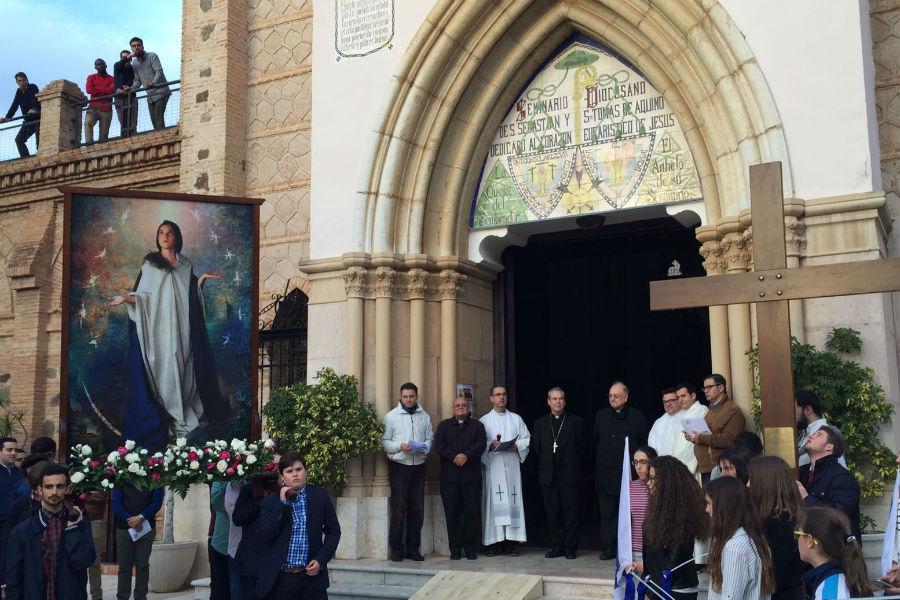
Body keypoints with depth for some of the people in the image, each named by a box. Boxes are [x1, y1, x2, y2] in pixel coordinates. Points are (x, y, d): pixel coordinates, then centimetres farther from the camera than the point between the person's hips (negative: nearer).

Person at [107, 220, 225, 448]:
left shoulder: (186, 265, 14)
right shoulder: (149, 264, 9)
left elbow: (191, 295, 14)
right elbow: (143, 296, 4)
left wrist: (201, 280, 0)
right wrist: (125, 298, -12)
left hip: (181, 329, 2)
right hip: (157, 328, -2)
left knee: (181, 371, -1)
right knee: (162, 372, -6)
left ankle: (182, 419, 5)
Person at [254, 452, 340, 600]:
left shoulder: (320, 495, 4)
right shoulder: (271, 500, 2)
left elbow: (333, 531, 8)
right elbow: (265, 537, -8)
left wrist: (321, 560, -5)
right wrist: (282, 503, -11)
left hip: (312, 577, 1)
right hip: (280, 579, 0)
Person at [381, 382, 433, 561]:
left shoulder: (424, 416, 12)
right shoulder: (391, 416, 2)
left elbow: (430, 438, 12)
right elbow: (384, 441, -1)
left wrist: (425, 447, -8)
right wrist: (399, 446, -17)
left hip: (418, 466, 4)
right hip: (399, 466, -3)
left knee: (417, 509, 6)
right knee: (398, 508, -4)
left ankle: (413, 548, 15)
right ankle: (396, 549, 4)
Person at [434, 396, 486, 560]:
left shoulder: (477, 425, 14)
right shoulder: (444, 425, 14)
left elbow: (481, 444, -2)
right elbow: (438, 445, 0)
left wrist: (466, 455, -17)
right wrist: (454, 457, -14)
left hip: (471, 475, 0)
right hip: (449, 476, 0)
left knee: (472, 512, -2)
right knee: (452, 513, 0)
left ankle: (471, 548, 8)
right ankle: (455, 549, 8)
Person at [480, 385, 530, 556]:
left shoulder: (516, 419, 14)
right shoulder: (484, 420, 9)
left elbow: (527, 439, 11)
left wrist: (516, 446, -7)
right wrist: (490, 445, -15)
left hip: (512, 466, 2)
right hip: (492, 466, -2)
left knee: (512, 501, -2)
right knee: (493, 502, -6)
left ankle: (510, 541, 2)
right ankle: (493, 541, -2)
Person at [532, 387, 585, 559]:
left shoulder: (576, 422, 3)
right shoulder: (540, 423, 11)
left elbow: (581, 448, 4)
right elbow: (535, 448, 11)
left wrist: (572, 465, 1)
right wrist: (544, 465, 4)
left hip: (569, 474, -2)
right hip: (548, 475, 3)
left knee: (571, 512, 0)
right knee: (552, 513, 5)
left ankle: (571, 548, 8)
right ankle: (557, 546, 14)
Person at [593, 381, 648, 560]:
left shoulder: (637, 417, 2)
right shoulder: (601, 416, 12)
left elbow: (645, 444, 3)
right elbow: (595, 443, 18)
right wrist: (601, 460, 12)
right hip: (606, 473, 3)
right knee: (607, 512, 3)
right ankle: (608, 547, 9)